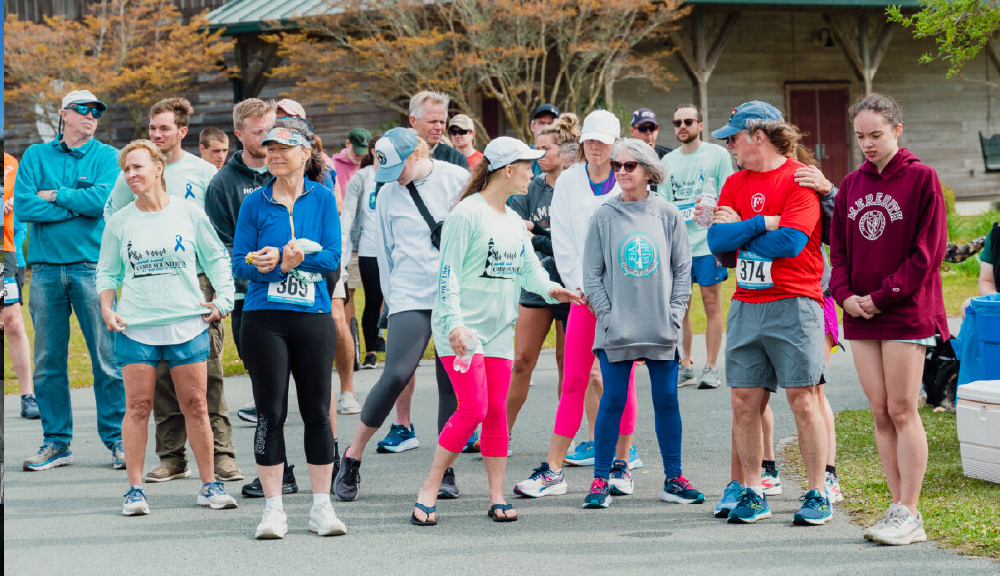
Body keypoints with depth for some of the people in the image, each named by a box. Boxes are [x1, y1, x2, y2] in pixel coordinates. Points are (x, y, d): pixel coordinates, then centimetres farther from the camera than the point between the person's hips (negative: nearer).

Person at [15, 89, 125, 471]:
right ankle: (56, 442, 13)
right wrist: (77, 205, -7)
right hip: (46, 267, 2)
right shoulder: (36, 156, 10)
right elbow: (23, 206, -3)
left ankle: (116, 439, 4)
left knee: (107, 358, -4)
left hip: (92, 266, -2)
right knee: (48, 362, 5)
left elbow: (103, 199, -12)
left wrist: (54, 196, -4)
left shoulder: (106, 156, 6)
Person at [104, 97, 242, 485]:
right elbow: (111, 215, 18)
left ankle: (221, 453, -7)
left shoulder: (203, 173, 4)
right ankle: (171, 456, 8)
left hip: (197, 279, -2)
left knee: (208, 370, -7)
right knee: (160, 373, 3)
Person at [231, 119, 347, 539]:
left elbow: (333, 257, -3)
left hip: (313, 316, 0)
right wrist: (263, 265, -20)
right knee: (271, 413, 0)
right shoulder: (255, 202, 5)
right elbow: (240, 262, 2)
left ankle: (322, 507, 12)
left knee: (317, 412, 3)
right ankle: (273, 509, 6)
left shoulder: (323, 198, 5)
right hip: (264, 317, 0)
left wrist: (294, 260, -21)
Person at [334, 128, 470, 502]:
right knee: (396, 376, -13)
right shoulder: (388, 193, 8)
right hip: (410, 298, 0)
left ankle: (446, 469, 9)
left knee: (452, 382, -1)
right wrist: (392, 299, 11)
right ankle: (352, 458, -1)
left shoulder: (457, 180, 2)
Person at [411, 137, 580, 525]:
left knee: (497, 410, 4)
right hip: (462, 329, -7)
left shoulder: (514, 221, 14)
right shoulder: (468, 213, -11)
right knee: (473, 409, -13)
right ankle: (429, 490, -3)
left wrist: (549, 288, -6)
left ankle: (497, 497, 9)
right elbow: (449, 272, -14)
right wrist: (454, 322, -22)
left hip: (499, 329, 7)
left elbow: (528, 267, 14)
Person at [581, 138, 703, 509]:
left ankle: (673, 478, 13)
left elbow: (682, 268, 7)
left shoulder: (667, 214, 4)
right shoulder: (604, 216, 2)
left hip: (661, 329, 1)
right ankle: (602, 479, 7)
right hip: (616, 329, -1)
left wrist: (674, 314, -2)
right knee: (612, 401, 0)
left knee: (667, 401, 4)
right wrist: (607, 316, -6)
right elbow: (592, 274, 3)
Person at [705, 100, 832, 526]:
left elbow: (790, 242, -16)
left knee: (803, 399, -4)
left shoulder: (800, 178, -4)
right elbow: (717, 241, 2)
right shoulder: (735, 183, 15)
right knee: (745, 402, 4)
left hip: (793, 304, -6)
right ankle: (753, 493, 12)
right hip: (745, 306, 6)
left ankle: (818, 494, 2)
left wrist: (738, 231, -5)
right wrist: (763, 224, -11)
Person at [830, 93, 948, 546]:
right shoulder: (851, 184, 13)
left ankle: (909, 515, -3)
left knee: (902, 410, -6)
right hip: (860, 313, 6)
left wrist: (883, 296, -12)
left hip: (906, 311, -6)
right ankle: (898, 507, 10)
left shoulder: (921, 178, -4)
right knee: (881, 412, 5)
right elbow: (839, 247, 15)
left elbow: (929, 249, -9)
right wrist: (845, 294, -3)